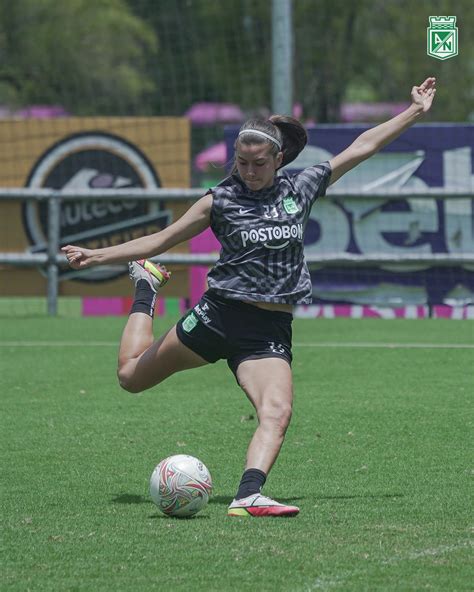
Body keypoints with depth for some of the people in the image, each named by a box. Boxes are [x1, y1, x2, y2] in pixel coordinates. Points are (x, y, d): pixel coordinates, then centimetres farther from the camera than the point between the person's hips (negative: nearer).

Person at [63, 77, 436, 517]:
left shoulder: (300, 189, 6)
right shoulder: (221, 200, 0)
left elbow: (362, 147, 13)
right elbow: (161, 240, 3)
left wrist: (415, 112, 17)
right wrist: (95, 256, -5)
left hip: (270, 331, 1)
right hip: (219, 314, -1)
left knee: (278, 413, -25)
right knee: (131, 375, 11)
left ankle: (248, 495, -36)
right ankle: (146, 287, 36)